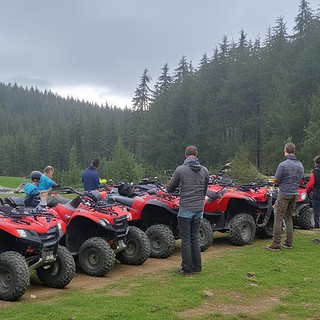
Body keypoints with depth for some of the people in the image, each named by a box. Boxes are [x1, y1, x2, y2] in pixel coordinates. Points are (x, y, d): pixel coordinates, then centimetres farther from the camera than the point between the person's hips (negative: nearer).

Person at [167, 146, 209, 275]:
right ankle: (197, 266, 20)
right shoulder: (204, 170, 3)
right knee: (195, 238, 15)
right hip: (199, 209, 4)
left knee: (186, 239, 2)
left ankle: (187, 269, 6)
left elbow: (170, 189, 3)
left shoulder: (180, 170, -8)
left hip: (185, 209, -4)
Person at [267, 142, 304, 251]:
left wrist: (279, 181, 9)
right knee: (289, 218, 15)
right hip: (295, 194, 7)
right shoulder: (300, 165, 8)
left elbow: (276, 181, -11)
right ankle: (288, 243, 18)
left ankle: (276, 244, -3)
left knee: (278, 218, -2)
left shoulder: (283, 165, -15)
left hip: (284, 194, -7)